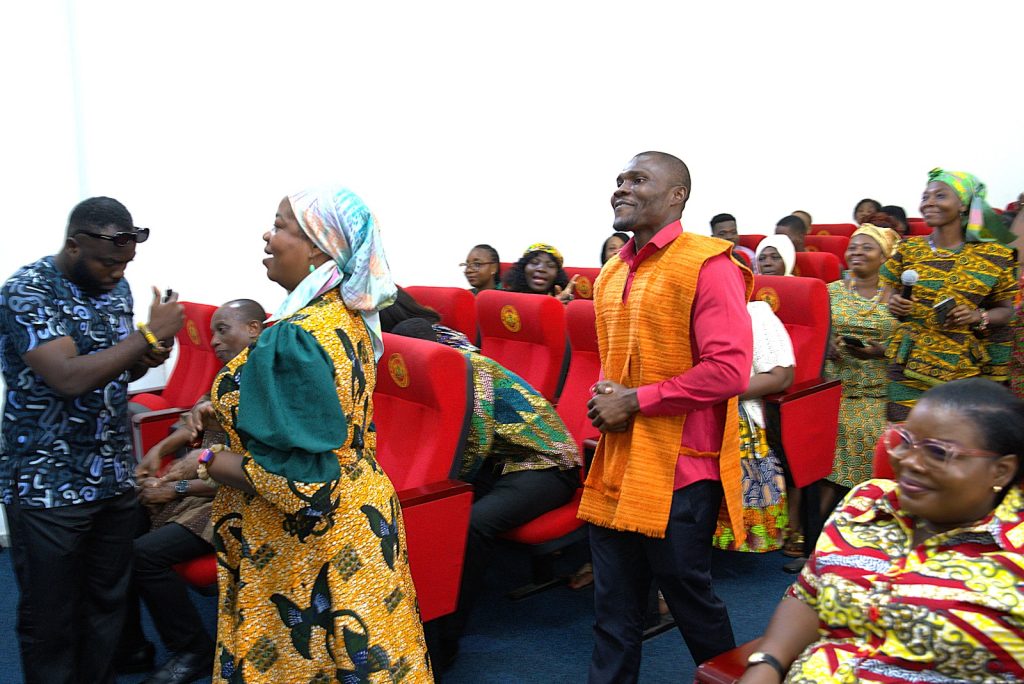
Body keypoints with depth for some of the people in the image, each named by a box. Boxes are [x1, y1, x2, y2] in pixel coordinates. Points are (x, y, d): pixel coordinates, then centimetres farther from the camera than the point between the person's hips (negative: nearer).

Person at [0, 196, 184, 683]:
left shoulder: (116, 286, 7)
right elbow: (69, 378, -26)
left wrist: (147, 359, -3)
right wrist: (149, 334, -22)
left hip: (115, 477, 6)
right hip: (48, 485, -6)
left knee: (107, 605, 14)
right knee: (50, 619, 7)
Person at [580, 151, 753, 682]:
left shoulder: (707, 265, -11)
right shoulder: (612, 274, 13)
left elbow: (729, 370, -19)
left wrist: (635, 402, -16)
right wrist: (605, 399, 3)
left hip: (679, 467, -7)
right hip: (616, 463, 7)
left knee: (687, 592, 9)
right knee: (613, 604, 14)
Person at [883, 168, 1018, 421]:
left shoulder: (995, 256, 1)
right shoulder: (908, 249, 5)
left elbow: (1006, 309, 9)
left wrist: (978, 317, -10)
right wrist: (894, 304, -7)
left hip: (966, 370, -1)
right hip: (908, 368, 1)